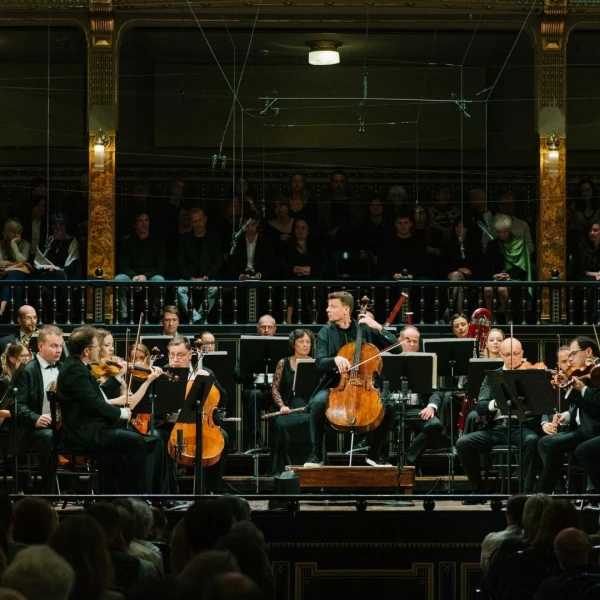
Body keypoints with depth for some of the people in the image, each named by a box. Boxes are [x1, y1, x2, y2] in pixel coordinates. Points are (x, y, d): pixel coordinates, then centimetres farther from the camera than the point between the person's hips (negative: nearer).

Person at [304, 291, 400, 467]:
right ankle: (316, 454, -18)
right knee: (317, 403, -33)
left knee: (389, 407, -24)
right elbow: (320, 362, -7)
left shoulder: (365, 329, 3)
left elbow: (396, 348, 0)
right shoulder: (326, 332, 5)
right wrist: (335, 359, -29)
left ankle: (374, 453, -3)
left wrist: (379, 327, -12)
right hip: (334, 386, -1)